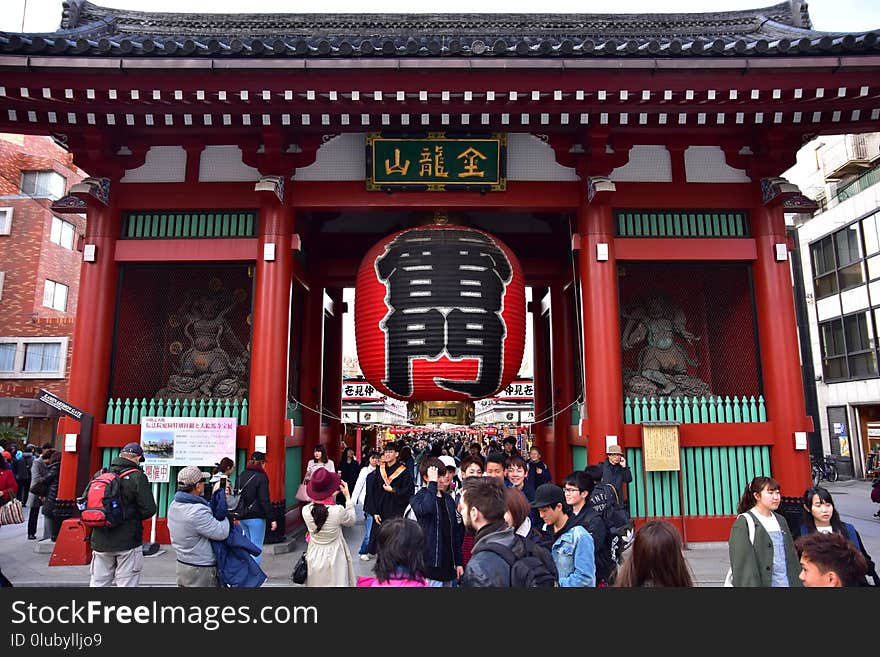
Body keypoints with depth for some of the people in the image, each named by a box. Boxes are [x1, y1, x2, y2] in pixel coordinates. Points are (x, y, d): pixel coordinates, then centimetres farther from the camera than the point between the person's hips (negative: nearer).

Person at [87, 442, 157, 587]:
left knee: (98, 582, 16)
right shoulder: (137, 477, -12)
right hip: (128, 542, -4)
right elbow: (149, 509, -15)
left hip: (100, 541, 5)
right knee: (127, 583, 6)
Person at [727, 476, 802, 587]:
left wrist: (798, 582, 9)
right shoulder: (744, 523, -8)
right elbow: (743, 564, -13)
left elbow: (792, 557, 16)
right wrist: (750, 584, -19)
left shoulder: (780, 521, 13)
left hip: (787, 582, 6)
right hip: (763, 582, -6)